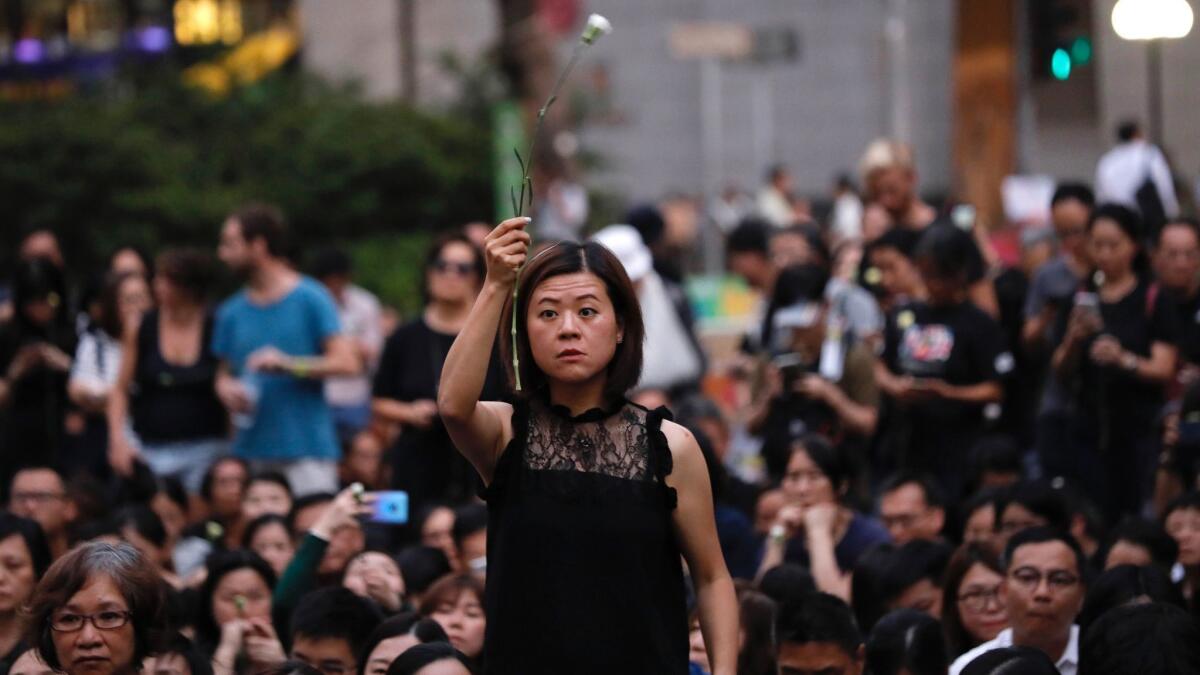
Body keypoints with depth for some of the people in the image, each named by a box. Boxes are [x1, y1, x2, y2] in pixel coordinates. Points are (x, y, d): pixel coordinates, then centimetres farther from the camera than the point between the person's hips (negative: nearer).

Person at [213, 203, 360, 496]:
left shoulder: (311, 299, -1)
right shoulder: (232, 312, 13)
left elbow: (346, 363, -7)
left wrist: (289, 364, -17)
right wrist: (227, 389, -3)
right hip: (250, 449, 4)